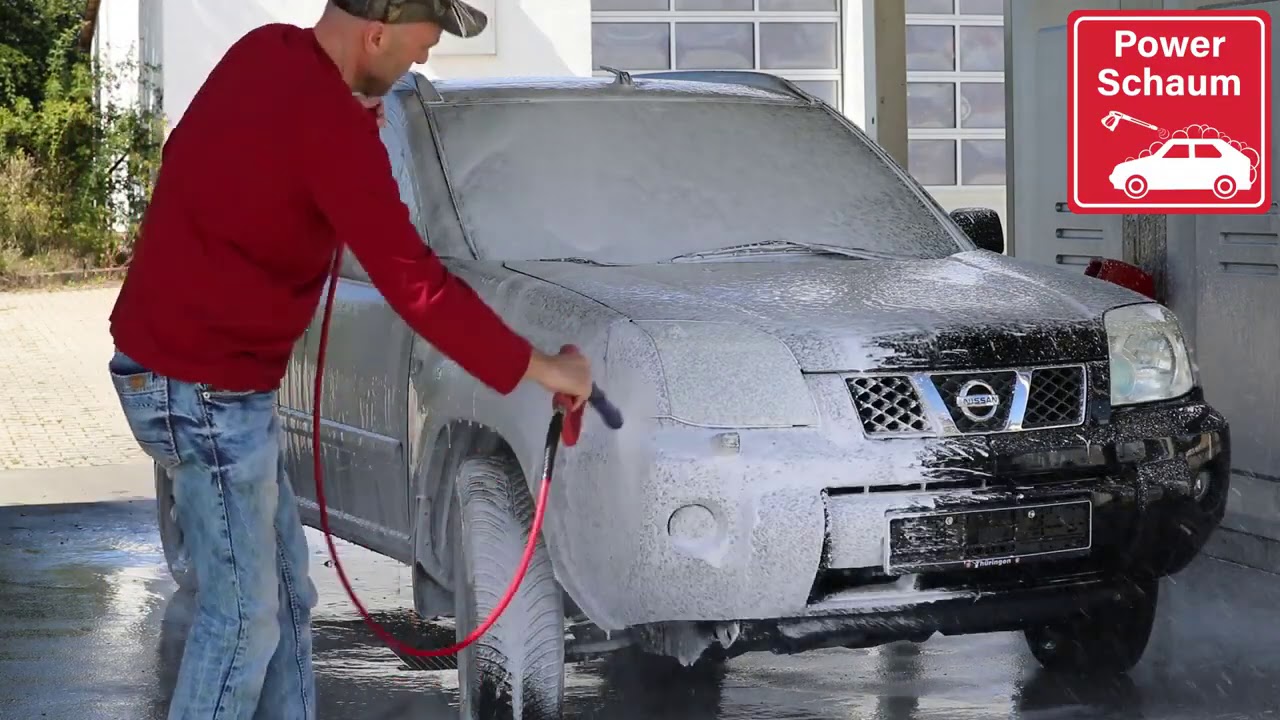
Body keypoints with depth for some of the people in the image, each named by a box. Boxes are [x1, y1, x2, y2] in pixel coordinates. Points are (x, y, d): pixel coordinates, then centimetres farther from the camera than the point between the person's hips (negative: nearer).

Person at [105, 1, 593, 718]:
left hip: (165, 354, 9)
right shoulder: (327, 123, -24)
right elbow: (415, 285, -23)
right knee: (246, 613, -2)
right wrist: (541, 368, -15)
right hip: (203, 387, -9)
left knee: (286, 590, 15)